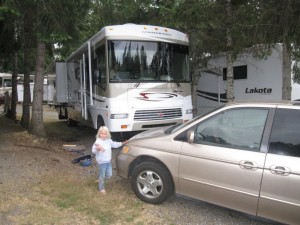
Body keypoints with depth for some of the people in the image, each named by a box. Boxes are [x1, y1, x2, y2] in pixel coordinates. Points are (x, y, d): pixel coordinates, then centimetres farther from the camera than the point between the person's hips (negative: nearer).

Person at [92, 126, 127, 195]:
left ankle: (101, 180, 40)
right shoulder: (98, 141, -18)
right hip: (102, 162, -7)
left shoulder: (109, 140, 4)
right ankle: (101, 188, 23)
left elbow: (114, 144, 21)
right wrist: (97, 149, -48)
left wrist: (122, 143, 17)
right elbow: (93, 150, -27)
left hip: (108, 161, 7)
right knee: (102, 176, 5)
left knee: (109, 175, 14)